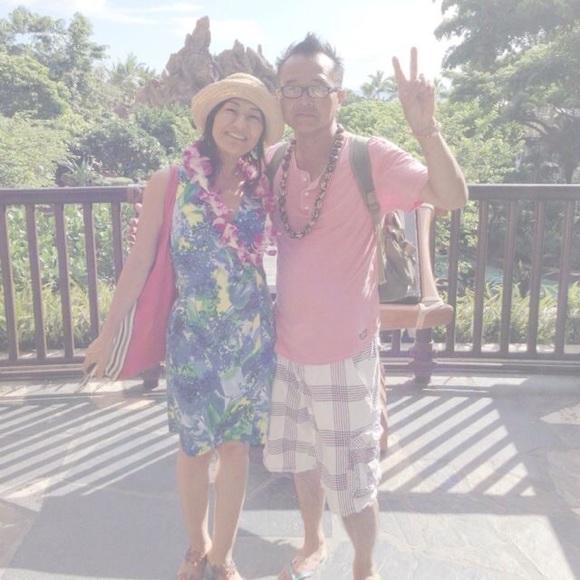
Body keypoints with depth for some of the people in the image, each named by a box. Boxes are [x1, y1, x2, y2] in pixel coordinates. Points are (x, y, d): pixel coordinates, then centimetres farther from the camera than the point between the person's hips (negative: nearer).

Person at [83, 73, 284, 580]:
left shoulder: (263, 188, 0)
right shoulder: (169, 183, -7)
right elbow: (140, 261, -4)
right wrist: (108, 332, -2)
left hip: (253, 337, 2)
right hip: (194, 338, -2)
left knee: (236, 446, 12)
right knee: (196, 447, 13)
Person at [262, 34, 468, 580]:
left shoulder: (371, 157, -16)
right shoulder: (272, 162, -1)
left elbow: (452, 197, -28)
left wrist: (425, 127, -44)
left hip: (343, 354, -5)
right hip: (286, 350, 5)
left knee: (351, 482, 10)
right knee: (301, 463, 23)